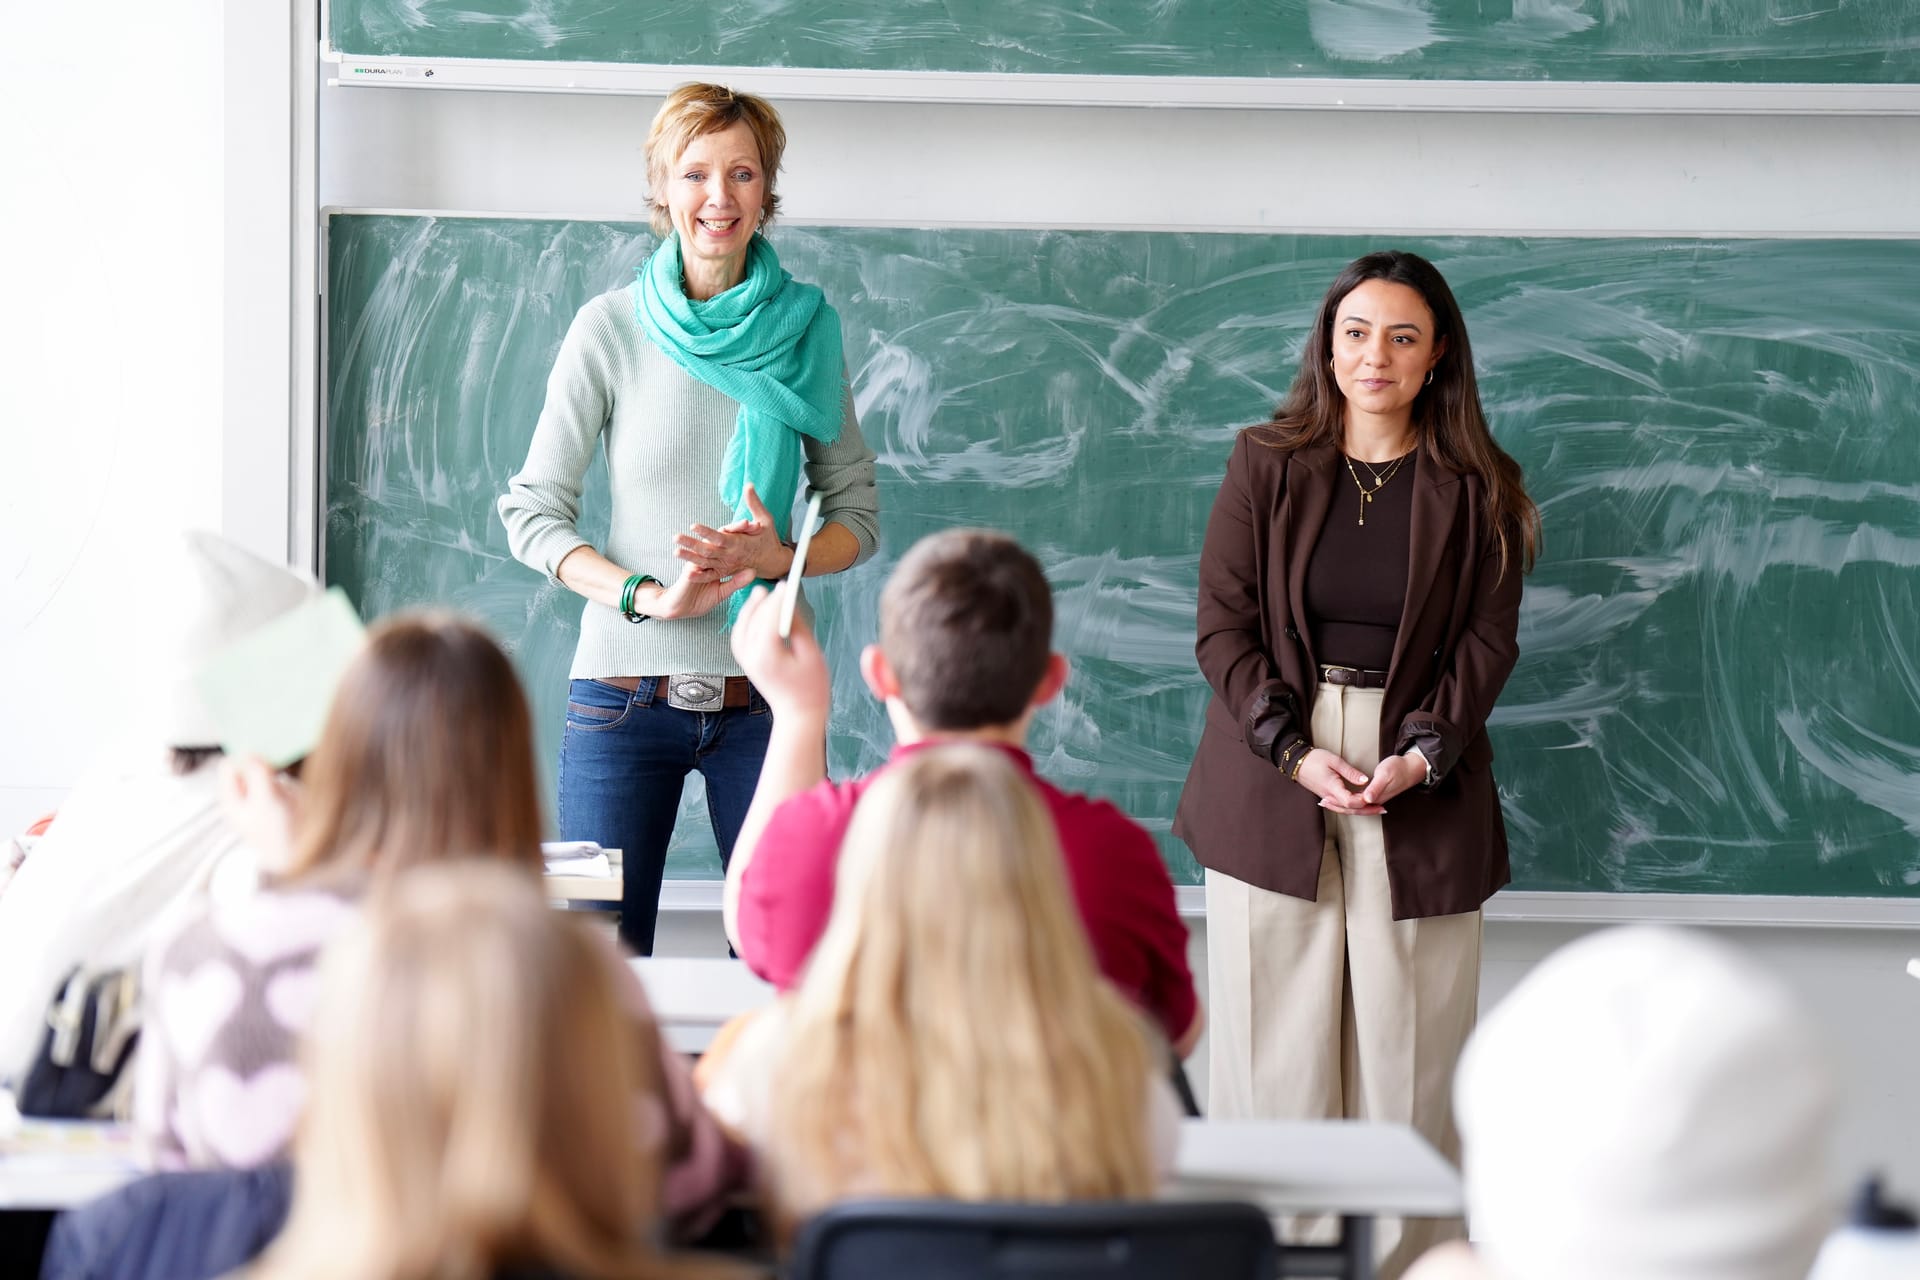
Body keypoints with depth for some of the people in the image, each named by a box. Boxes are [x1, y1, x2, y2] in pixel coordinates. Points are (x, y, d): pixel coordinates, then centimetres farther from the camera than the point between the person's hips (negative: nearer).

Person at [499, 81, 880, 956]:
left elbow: (858, 515, 12)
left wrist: (780, 556, -10)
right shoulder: (611, 328, 1)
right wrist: (647, 595, -13)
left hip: (765, 692, 1)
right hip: (624, 691, -1)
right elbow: (531, 514, 2)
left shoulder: (805, 331, 5)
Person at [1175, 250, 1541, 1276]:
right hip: (1270, 779, 0)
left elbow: (1486, 643, 3)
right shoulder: (1266, 464, 5)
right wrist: (1297, 753, -11)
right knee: (1273, 1045, -1)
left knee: (1407, 1054, -2)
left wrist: (1419, 757, -12)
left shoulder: (1476, 490, 5)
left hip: (1421, 786, 0)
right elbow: (1223, 625, 1)